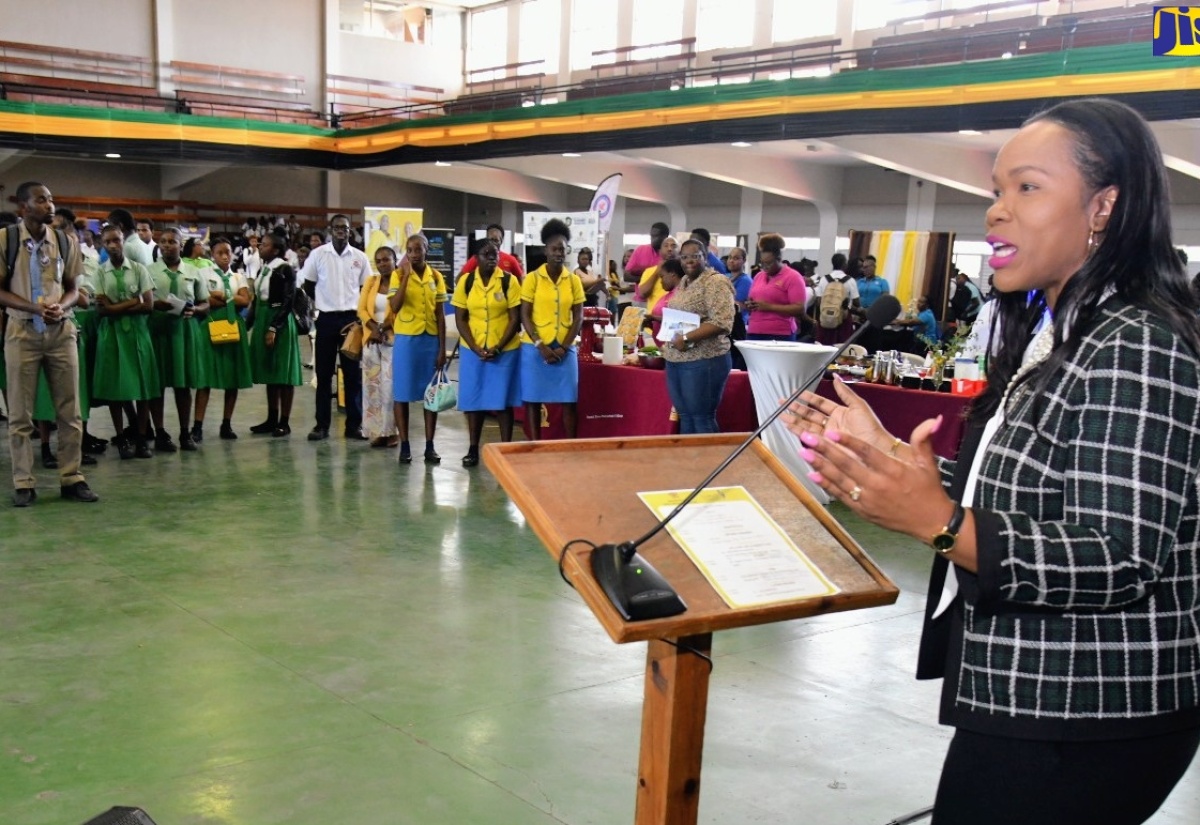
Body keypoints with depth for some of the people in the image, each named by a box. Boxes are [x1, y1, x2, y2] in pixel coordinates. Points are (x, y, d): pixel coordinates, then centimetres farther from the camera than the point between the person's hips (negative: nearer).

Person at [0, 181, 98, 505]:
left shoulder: (65, 241, 4)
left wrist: (60, 307, -11)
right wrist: (34, 308, -18)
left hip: (61, 331, 2)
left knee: (69, 410, 4)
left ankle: (71, 478, 13)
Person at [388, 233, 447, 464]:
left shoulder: (436, 277, 4)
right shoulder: (398, 275, -3)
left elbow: (440, 315, 6)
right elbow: (394, 307, -17)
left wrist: (442, 348, 2)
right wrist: (406, 274, -18)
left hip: (431, 339, 3)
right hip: (406, 339, -2)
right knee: (402, 393, 1)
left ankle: (429, 445, 12)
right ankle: (405, 445, 9)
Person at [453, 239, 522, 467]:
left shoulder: (509, 281, -3)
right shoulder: (465, 282, 1)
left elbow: (515, 319, -5)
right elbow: (460, 319, 1)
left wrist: (498, 347, -14)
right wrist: (476, 348, -10)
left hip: (504, 350, -2)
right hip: (473, 350, 2)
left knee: (503, 399, 2)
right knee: (474, 398, 5)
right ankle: (473, 449, 15)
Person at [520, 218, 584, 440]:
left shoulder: (574, 280, 5)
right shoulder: (532, 278, -1)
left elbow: (578, 317, 5)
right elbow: (524, 315, -3)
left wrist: (563, 347, -6)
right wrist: (541, 346, -12)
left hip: (564, 349, 2)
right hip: (535, 348, -2)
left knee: (568, 401, 1)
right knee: (532, 400, 2)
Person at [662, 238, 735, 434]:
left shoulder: (715, 282, -11)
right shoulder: (684, 282, 15)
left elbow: (722, 323, -21)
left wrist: (687, 338, -21)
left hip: (703, 361, -8)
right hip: (675, 360, 8)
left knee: (702, 418, -3)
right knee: (685, 416, 13)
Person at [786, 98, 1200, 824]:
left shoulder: (1136, 346, -19)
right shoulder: (1054, 334, 11)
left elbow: (1121, 561, -26)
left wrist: (938, 521, -36)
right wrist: (886, 458, 9)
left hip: (1085, 729, -9)